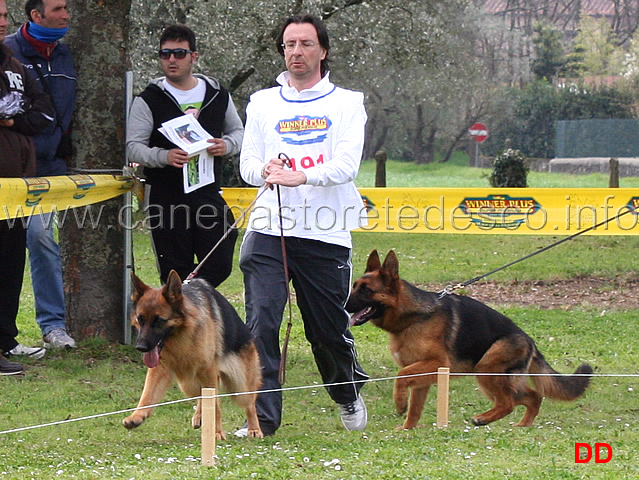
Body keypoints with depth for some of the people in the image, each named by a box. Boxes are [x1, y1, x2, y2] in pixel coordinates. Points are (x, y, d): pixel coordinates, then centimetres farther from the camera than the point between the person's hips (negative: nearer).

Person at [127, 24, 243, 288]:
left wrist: (226, 145, -4)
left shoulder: (218, 95, 9)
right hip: (165, 197, -3)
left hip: (209, 194, 3)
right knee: (175, 274, 1)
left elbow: (238, 131, 20)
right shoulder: (149, 100, 0)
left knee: (219, 266, -2)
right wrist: (164, 157, -22)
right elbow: (132, 147, -3)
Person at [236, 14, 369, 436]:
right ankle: (262, 417, -10)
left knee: (330, 329, 9)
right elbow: (247, 163, 9)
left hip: (327, 234, -1)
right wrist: (264, 171, -16)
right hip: (269, 230, 1)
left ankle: (349, 394, 38)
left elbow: (347, 163, -8)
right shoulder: (263, 103, 14)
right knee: (261, 322, -13)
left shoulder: (347, 103, 6)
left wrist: (301, 177, -25)